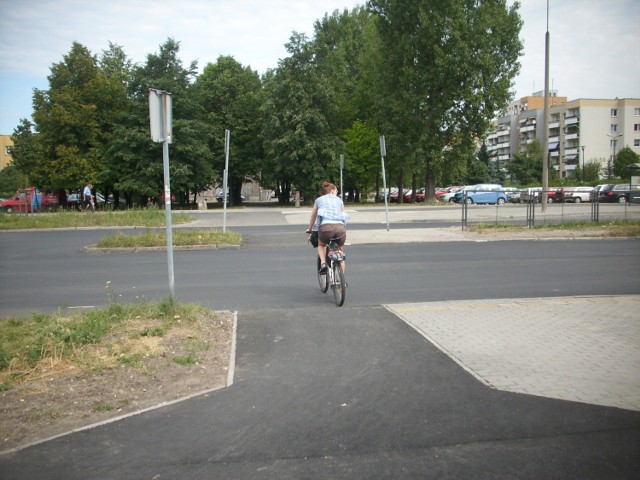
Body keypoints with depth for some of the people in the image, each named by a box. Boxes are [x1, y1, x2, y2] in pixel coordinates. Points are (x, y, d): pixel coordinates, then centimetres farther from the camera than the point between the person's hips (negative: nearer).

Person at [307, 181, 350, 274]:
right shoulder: (339, 200, 26)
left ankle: (323, 263, 4)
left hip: (326, 226, -1)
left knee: (321, 245, 31)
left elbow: (313, 218, 32)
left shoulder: (319, 200, 24)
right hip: (340, 227, 1)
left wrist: (310, 230, 47)